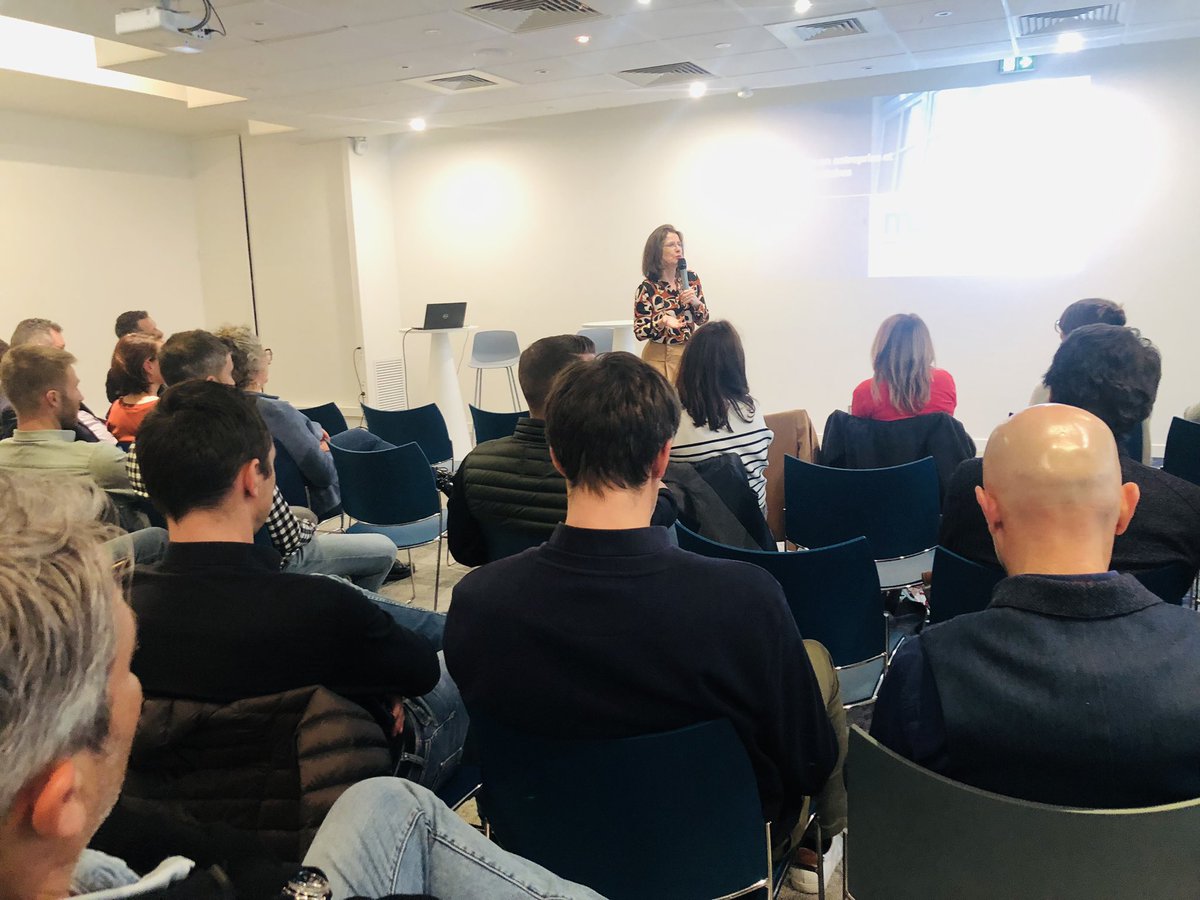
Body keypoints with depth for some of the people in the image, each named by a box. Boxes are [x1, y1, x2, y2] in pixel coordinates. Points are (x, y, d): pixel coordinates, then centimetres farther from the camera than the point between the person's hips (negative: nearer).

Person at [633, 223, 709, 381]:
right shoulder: (647, 288, -10)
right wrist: (662, 322, -26)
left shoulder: (691, 279, 2)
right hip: (659, 358, -4)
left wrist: (695, 301, -12)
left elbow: (703, 320, 6)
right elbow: (639, 333, -10)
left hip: (689, 353, 4)